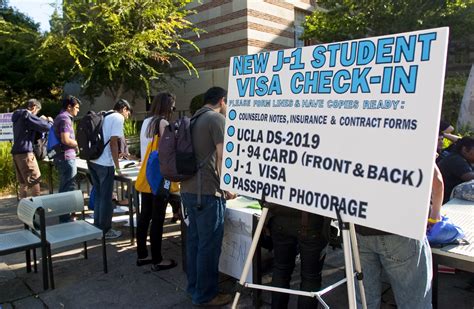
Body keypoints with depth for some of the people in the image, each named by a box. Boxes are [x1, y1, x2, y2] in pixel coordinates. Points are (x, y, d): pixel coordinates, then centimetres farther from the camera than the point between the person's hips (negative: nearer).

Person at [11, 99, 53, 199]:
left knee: (22, 182, 13)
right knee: (35, 180, -4)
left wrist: (41, 120, 20)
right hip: (25, 152, -9)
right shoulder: (28, 116, -10)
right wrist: (50, 121, 7)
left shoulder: (18, 117, 17)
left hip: (16, 152, 9)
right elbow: (46, 127, -14)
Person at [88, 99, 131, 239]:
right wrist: (117, 166, -10)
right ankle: (105, 230, 12)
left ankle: (97, 227, 26)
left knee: (98, 195, 17)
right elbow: (113, 142, -14)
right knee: (106, 197, 2)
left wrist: (121, 153, 28)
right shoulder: (118, 118, -6)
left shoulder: (104, 116, 19)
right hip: (104, 163, -8)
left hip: (92, 160, 8)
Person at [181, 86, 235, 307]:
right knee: (209, 244, 2)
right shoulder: (218, 119, -9)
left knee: (194, 239, 16)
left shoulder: (194, 120, 17)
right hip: (207, 191, -9)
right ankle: (205, 295, 13)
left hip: (188, 188, 9)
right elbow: (222, 157, -15)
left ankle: (193, 287, 28)